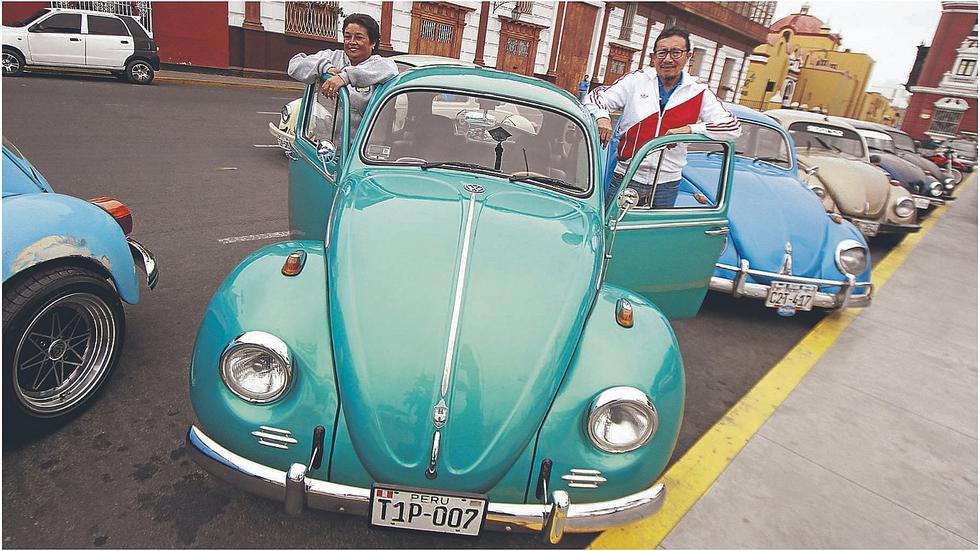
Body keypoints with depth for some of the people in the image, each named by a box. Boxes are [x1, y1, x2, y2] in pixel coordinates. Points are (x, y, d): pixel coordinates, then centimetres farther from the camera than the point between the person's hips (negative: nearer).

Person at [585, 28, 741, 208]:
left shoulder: (699, 92, 2)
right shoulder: (637, 79, 1)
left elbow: (734, 126, -3)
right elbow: (597, 96, 1)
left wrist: (690, 129, -17)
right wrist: (602, 117, -23)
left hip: (667, 185, 2)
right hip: (626, 178, -1)